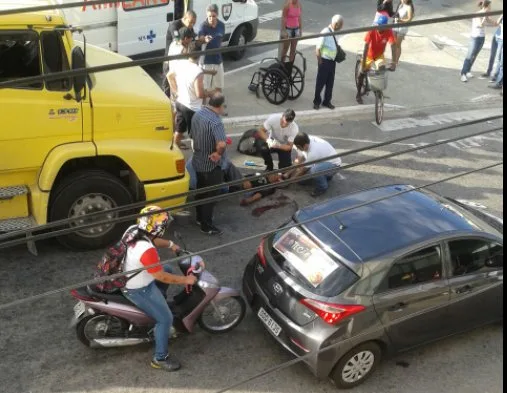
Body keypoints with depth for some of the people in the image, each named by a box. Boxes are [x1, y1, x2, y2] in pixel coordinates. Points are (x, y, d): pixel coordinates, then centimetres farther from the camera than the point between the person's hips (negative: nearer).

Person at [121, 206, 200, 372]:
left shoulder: (133, 230, -12)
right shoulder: (146, 250, -38)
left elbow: (152, 240, 11)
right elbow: (161, 277, -27)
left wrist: (170, 244, 19)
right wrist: (185, 280, -16)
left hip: (128, 276, 9)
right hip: (139, 289, -9)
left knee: (168, 269, 27)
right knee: (166, 319, 0)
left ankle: (160, 302, 43)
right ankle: (160, 358, 14)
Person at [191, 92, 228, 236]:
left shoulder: (198, 113, -2)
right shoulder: (215, 122, -30)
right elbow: (222, 144, -44)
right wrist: (218, 153, -26)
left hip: (198, 161, 8)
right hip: (211, 165, -8)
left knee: (200, 191, 24)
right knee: (210, 195, 6)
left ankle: (200, 218, 40)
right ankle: (207, 226, 17)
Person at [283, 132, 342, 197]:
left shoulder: (313, 152, -37)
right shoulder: (304, 142, -16)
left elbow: (303, 170, -23)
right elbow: (299, 161, -3)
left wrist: (290, 179, -11)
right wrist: (288, 173, -5)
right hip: (321, 162, 9)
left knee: (313, 170, -40)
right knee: (301, 179, 4)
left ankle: (322, 187, -11)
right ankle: (325, 176, 22)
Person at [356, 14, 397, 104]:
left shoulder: (389, 32, -26)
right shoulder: (372, 31, -30)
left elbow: (393, 47, -32)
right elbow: (366, 48, -35)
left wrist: (393, 63, -43)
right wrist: (363, 65, -41)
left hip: (379, 55, 1)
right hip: (369, 55, -1)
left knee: (382, 69, -22)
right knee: (362, 73, -1)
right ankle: (358, 94, 22)